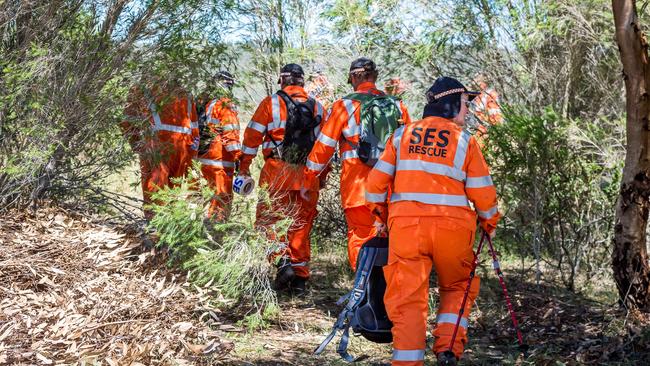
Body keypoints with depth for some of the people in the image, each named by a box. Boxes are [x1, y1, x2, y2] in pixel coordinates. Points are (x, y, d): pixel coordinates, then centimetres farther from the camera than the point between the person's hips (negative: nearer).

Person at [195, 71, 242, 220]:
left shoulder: (205, 103, 14)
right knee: (223, 199, -4)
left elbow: (198, 130, 20)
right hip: (220, 161, -8)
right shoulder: (225, 104, -10)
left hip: (203, 159, 8)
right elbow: (230, 133, -18)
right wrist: (239, 157, -18)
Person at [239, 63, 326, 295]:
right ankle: (300, 277, 12)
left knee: (269, 218, 5)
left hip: (277, 172, -3)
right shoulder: (317, 108, 10)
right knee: (301, 225, 10)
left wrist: (244, 167, 6)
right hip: (307, 176, 4)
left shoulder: (271, 103, 0)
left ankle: (283, 261, -15)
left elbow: (253, 136, -1)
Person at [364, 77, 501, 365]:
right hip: (452, 226, -1)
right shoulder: (464, 140, 2)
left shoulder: (402, 135, 9)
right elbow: (482, 191, 2)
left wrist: (380, 214, 23)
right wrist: (489, 222, 20)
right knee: (457, 287, 20)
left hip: (406, 224, 1)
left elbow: (377, 181, 7)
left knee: (407, 297, 5)